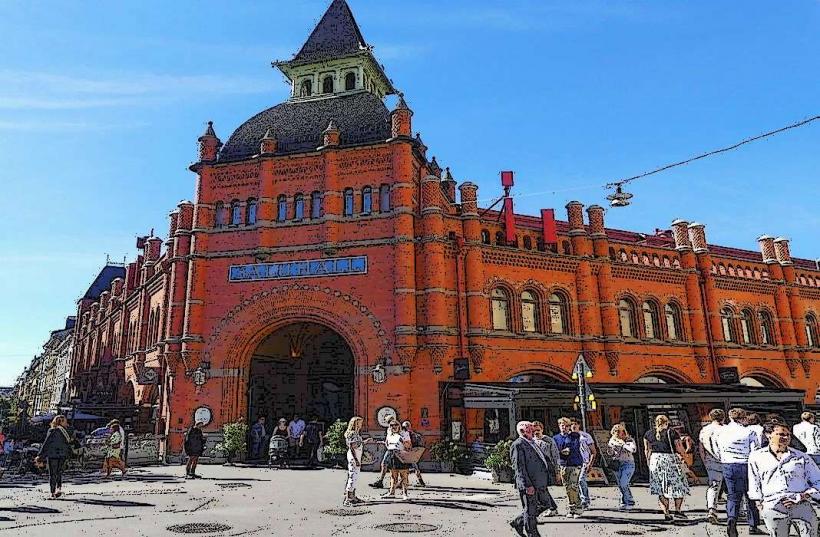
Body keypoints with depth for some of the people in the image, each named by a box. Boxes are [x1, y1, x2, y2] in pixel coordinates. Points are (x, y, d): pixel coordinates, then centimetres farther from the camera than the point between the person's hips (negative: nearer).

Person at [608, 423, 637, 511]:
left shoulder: (629, 439, -7)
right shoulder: (612, 440, 7)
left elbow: (634, 449, -26)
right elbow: (611, 454, 12)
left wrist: (623, 444, -26)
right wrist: (609, 447, -8)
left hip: (628, 464, -5)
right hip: (617, 464, 5)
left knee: (623, 484, -15)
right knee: (620, 485, 6)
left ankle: (630, 502, 1)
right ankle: (624, 503, 18)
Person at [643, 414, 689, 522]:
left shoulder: (648, 434, 6)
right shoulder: (672, 433, -5)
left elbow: (647, 450, 9)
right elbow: (680, 450, -5)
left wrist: (649, 461, 19)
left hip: (655, 460, 3)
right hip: (671, 460, -3)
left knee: (661, 488, 7)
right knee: (679, 485, 14)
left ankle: (666, 514, 5)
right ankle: (677, 510, 9)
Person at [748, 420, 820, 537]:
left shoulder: (802, 457, 10)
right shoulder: (756, 457, 9)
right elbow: (754, 486, 14)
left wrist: (802, 497, -2)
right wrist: (760, 506, 7)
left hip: (802, 507, 1)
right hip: (772, 509, -1)